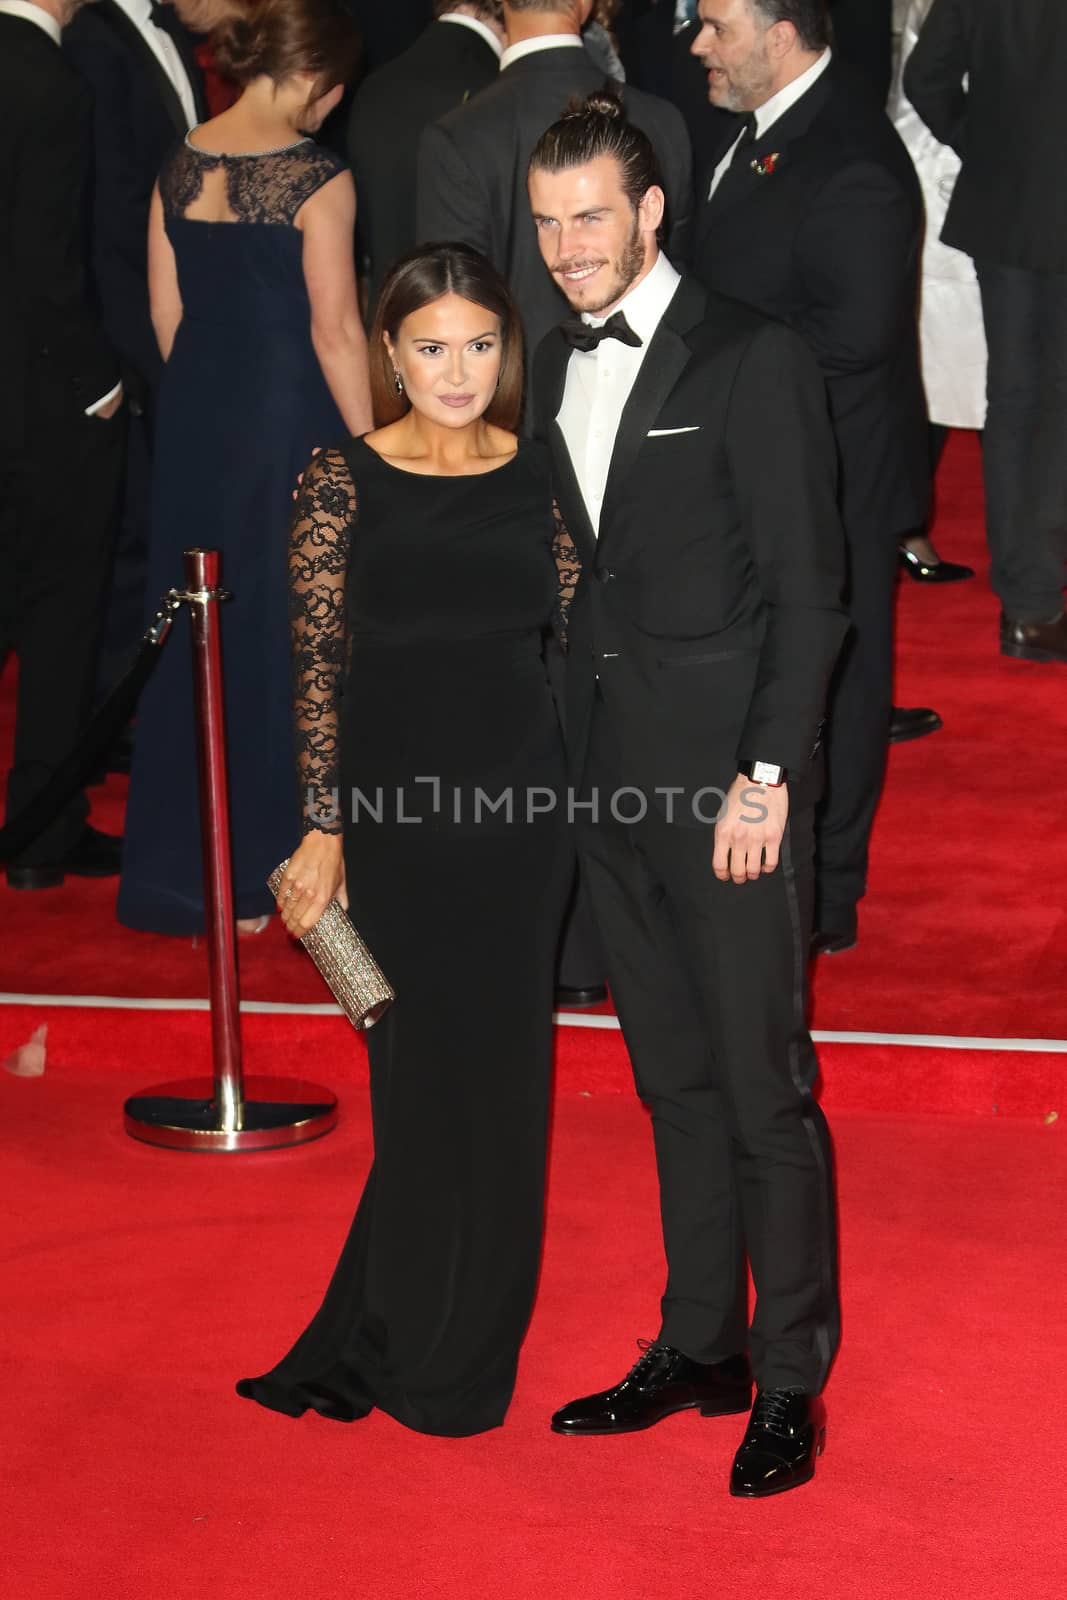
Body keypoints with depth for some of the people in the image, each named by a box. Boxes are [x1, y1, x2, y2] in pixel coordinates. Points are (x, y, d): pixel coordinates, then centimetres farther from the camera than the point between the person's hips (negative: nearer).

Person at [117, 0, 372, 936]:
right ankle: (269, 859, 17)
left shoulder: (180, 166, 2)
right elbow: (335, 330, -16)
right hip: (293, 416, -6)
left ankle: (186, 859, 24)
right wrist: (367, 449, -9)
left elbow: (167, 313, 8)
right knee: (291, 631, 8)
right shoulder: (316, 177, -15)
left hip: (198, 414, 6)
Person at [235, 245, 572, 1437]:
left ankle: (463, 1335, 25)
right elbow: (317, 664, -4)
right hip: (397, 814, -2)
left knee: (502, 1074, 8)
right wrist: (322, 829, -8)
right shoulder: (342, 483, -3)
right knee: (424, 1073, 5)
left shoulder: (541, 478, 4)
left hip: (519, 808, 2)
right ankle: (427, 1360, 21)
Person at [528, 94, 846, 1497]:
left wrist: (765, 776, -15)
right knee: (675, 1081, 14)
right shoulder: (558, 366, 12)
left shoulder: (753, 362, -9)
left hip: (730, 775, -7)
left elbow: (810, 592, -10)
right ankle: (700, 1349, 25)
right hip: (614, 774, 7)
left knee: (765, 1090, -1)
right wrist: (583, 734, 6)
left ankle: (792, 1382, 10)